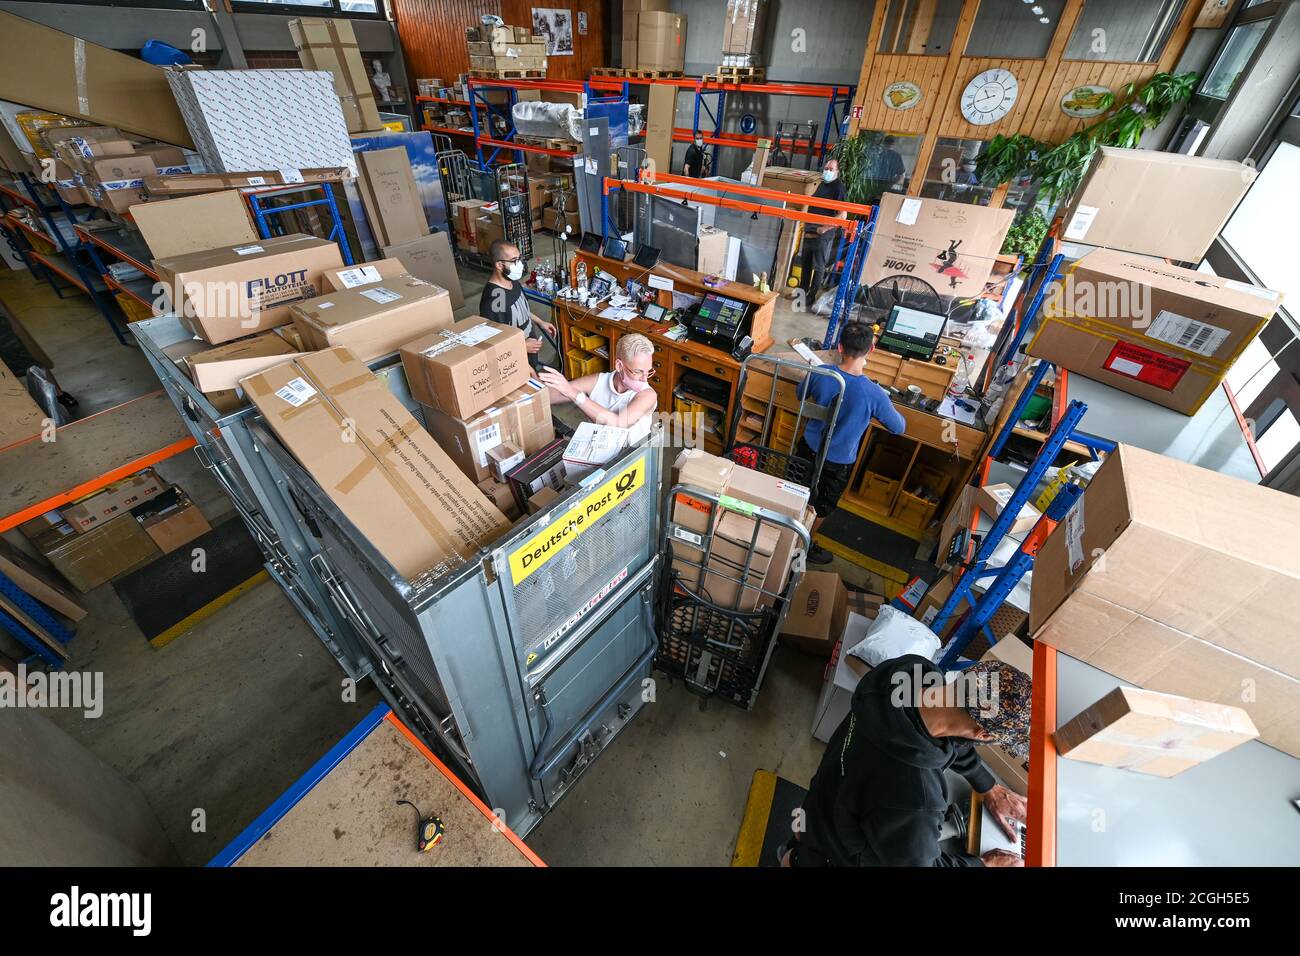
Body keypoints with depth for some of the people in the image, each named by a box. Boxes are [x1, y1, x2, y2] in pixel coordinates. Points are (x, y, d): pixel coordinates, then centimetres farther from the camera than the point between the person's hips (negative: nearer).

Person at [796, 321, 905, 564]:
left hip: (808, 448, 4)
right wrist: (889, 411, 9)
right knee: (822, 507, 22)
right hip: (837, 462, -3)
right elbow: (899, 428, -10)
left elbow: (800, 394, 3)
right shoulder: (874, 394, -29)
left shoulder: (820, 373, -21)